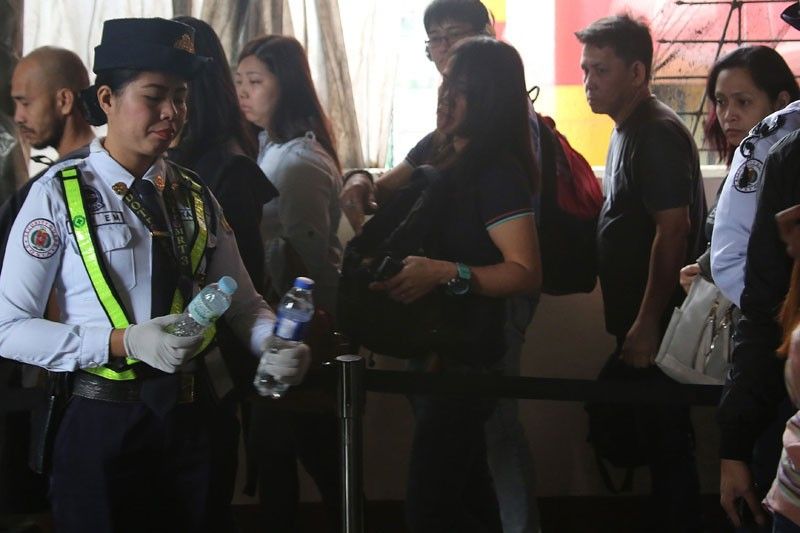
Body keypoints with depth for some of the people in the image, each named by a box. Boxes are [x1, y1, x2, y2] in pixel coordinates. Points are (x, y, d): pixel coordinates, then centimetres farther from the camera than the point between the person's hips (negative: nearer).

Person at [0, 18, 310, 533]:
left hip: (191, 423, 5)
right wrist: (124, 343, -21)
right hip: (101, 427, -4)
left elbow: (243, 302, 9)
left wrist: (276, 346, -14)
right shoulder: (60, 195, -7)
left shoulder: (196, 196, 8)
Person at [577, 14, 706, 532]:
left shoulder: (658, 134, -15)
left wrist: (647, 324, -22)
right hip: (636, 320, 10)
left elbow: (673, 230, -21)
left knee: (666, 440, -4)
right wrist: (631, 323, 17)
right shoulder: (629, 130, 15)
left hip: (655, 325, -10)